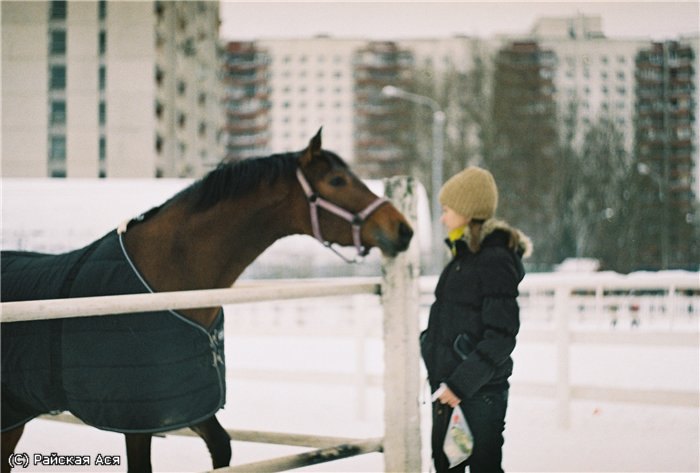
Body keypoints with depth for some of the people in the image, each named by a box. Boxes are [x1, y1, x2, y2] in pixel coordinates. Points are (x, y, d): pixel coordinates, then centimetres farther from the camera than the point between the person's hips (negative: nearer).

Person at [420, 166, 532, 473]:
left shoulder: (495, 260, -15)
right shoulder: (463, 257, 13)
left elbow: (501, 337, -20)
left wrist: (462, 383, -22)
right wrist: (440, 377, 17)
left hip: (479, 393, -9)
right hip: (447, 388, 9)